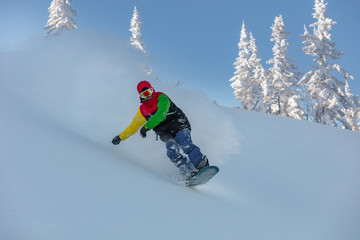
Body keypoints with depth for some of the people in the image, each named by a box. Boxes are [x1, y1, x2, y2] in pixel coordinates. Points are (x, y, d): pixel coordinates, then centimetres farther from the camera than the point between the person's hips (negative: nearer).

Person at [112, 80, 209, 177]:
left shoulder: (161, 98, -7)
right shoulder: (143, 110, 10)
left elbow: (161, 115, -23)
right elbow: (134, 125, 23)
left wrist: (147, 127, -27)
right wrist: (121, 137, 25)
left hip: (180, 126, -5)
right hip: (167, 135, 5)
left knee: (185, 146, -29)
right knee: (172, 153, -20)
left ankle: (203, 165, -39)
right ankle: (191, 173, -26)